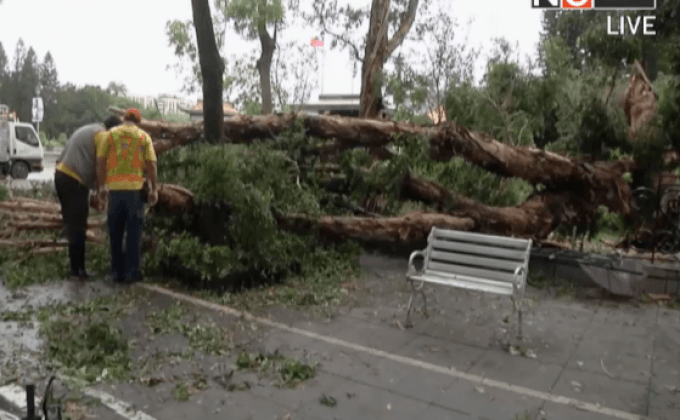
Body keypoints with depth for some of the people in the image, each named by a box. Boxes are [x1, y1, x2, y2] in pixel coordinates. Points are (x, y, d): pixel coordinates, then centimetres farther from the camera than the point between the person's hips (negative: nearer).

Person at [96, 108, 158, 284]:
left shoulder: (111, 134, 8)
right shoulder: (144, 136, 5)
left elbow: (101, 161, 2)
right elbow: (151, 164, -2)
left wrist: (101, 186, 8)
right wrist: (154, 189, 2)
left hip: (114, 187, 2)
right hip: (135, 187, -1)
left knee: (115, 232, 11)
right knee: (133, 231, 5)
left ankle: (117, 271, 15)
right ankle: (132, 271, 6)